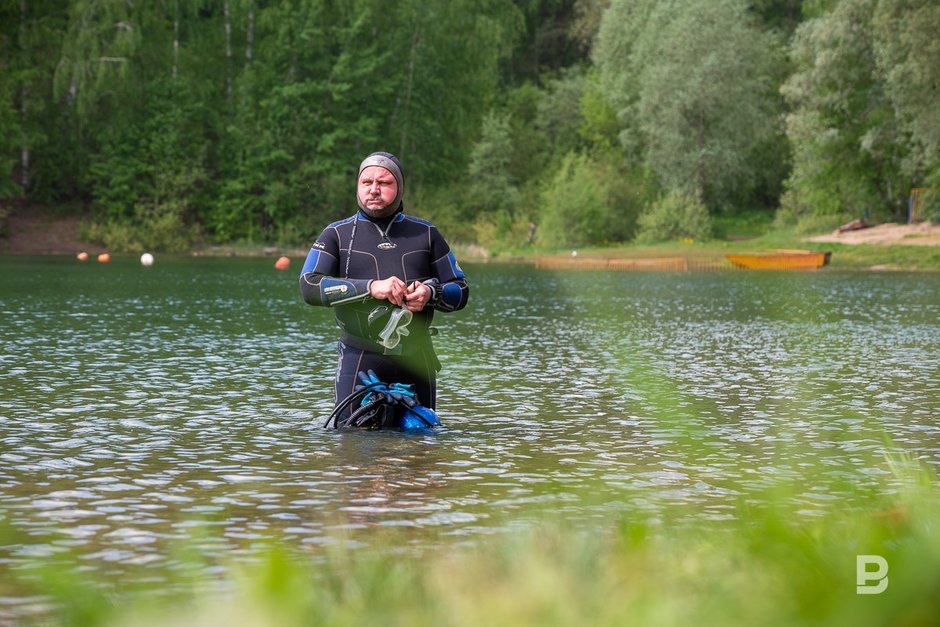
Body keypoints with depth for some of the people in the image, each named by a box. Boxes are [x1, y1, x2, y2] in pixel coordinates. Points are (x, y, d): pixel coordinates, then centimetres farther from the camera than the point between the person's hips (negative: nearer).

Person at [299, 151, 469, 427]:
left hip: (417, 361, 2)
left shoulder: (425, 234, 12)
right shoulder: (337, 235, 6)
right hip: (360, 362, -2)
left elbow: (461, 291, 13)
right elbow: (309, 287, -9)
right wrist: (371, 287, -19)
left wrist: (431, 293, -11)